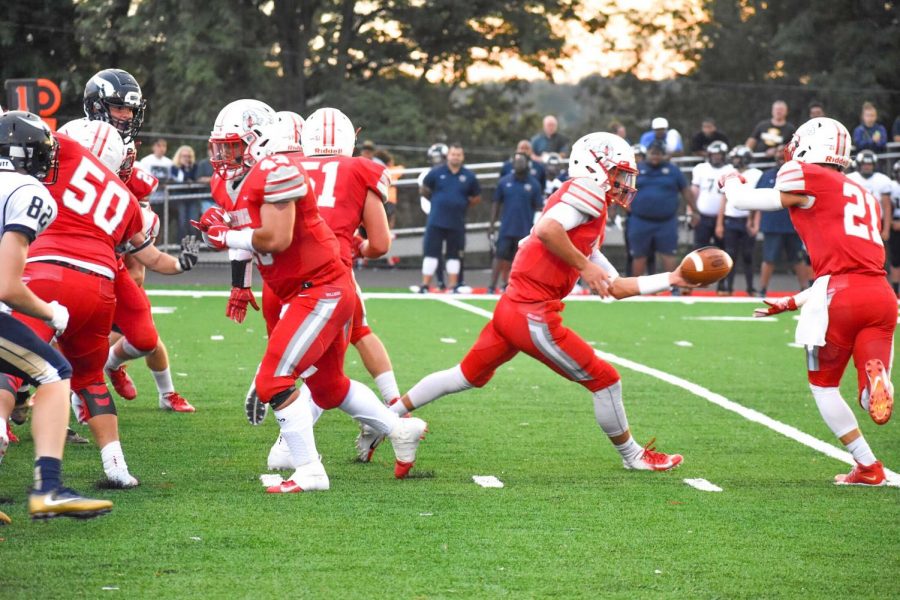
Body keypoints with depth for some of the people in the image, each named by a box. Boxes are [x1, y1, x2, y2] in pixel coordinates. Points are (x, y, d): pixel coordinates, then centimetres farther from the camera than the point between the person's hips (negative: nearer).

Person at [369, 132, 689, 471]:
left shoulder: (593, 219, 22)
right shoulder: (588, 193, -7)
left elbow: (616, 288, 22)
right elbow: (547, 229, -25)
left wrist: (670, 280, 22)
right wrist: (585, 266, -17)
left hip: (511, 307, 10)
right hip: (534, 316, -10)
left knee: (468, 376, 22)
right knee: (605, 381, 4)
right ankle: (633, 456, 19)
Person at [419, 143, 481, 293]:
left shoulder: (469, 177, 2)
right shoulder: (436, 173, -1)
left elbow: (477, 198, 13)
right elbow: (424, 190, 13)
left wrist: (462, 205, 6)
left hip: (457, 223, 1)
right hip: (436, 222, -1)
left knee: (454, 255, 9)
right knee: (431, 253, -2)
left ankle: (453, 286, 16)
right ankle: (425, 285, 2)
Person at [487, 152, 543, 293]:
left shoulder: (534, 184, 0)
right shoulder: (504, 182, 3)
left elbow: (539, 207, 2)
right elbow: (497, 204, 9)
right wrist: (492, 224, 6)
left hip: (525, 230, 0)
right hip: (506, 228, 0)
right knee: (500, 257, -4)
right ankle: (492, 287, -1)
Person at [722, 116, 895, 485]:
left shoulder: (808, 180, 3)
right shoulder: (862, 195, 26)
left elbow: (744, 201, 12)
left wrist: (731, 181, 36)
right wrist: (792, 303, 35)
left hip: (841, 296, -6)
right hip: (881, 293, 6)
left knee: (824, 385, 14)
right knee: (874, 401, 7)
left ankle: (868, 467, 10)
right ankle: (875, 374, -27)